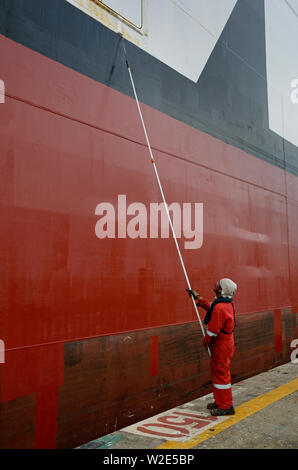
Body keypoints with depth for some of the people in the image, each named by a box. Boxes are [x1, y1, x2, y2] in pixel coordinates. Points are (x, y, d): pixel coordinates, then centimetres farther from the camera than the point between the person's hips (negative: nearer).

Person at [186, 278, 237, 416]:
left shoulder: (220, 308, -27)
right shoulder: (227, 303, 5)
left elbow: (213, 330, -21)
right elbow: (209, 306, 23)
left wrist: (206, 342, -4)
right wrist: (196, 295, 27)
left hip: (221, 345, -10)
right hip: (225, 342, 10)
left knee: (221, 374, -1)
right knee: (217, 372, 19)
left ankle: (226, 406, 8)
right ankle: (220, 401, 31)